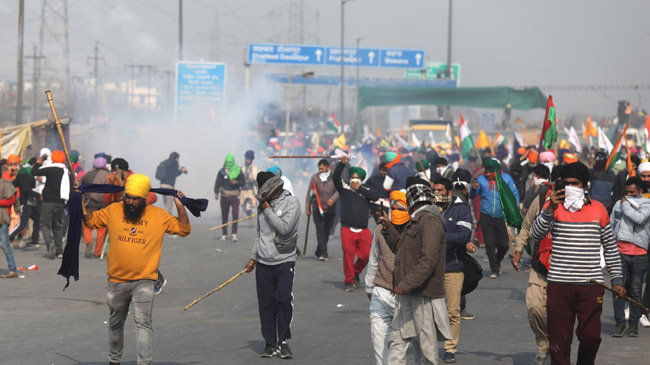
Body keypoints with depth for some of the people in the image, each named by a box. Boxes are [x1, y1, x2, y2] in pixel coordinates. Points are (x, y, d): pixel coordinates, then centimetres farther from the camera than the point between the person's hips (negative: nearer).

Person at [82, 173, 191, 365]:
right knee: (115, 323, 19)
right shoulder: (113, 210, 1)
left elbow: (184, 230, 1)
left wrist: (180, 207, -10)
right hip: (116, 280, 3)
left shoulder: (159, 215, -2)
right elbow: (90, 221, 12)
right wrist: (83, 201, -2)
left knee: (143, 322, -16)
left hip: (143, 282, -3)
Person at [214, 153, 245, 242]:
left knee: (235, 215, -10)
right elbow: (217, 182, -4)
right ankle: (224, 234, 16)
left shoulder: (238, 171, 2)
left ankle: (234, 234, -7)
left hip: (235, 196, -1)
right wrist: (216, 193, -15)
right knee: (224, 216, 7)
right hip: (224, 196, 1)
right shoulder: (222, 171, 0)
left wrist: (237, 182, -15)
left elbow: (243, 182, 6)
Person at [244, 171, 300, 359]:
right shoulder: (264, 204, 13)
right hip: (264, 263, 5)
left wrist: (268, 210, -11)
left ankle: (283, 341, -3)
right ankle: (270, 343, 12)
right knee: (266, 304, 4)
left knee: (284, 298, -15)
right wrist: (253, 257, 19)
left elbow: (284, 227, -19)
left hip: (284, 261, -5)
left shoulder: (291, 202, -5)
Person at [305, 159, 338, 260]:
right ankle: (323, 253, -16)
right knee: (320, 230, -13)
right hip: (317, 209, -1)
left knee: (326, 231, 9)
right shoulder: (315, 177, 1)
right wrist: (307, 208, 4)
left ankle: (319, 252, 25)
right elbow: (309, 193, 5)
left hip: (330, 209, 1)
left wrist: (333, 199, -29)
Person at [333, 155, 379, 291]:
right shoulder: (344, 188, 9)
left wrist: (359, 188, -5)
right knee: (348, 254, -6)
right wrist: (342, 163, -19)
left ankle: (356, 272, 24)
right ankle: (349, 281, 6)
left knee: (366, 255, -3)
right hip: (347, 229, -2)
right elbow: (336, 177, -6)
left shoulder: (366, 190, 14)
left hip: (363, 231, 2)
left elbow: (376, 196, -5)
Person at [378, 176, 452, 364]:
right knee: (396, 341, 6)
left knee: (426, 347, -1)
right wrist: (388, 229, 22)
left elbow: (428, 259, -24)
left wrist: (407, 283, -27)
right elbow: (400, 248, 31)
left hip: (423, 296, -10)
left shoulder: (430, 221, -15)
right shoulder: (415, 221, 19)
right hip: (406, 295, 10)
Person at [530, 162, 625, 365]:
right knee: (559, 340, 2)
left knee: (591, 336, -1)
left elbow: (610, 248, 14)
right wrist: (550, 209, -23)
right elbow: (536, 235, -12)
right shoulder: (553, 207, 3)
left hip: (591, 286, 1)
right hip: (559, 285, -1)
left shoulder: (599, 210, 8)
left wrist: (617, 280, 9)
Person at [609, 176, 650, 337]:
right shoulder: (619, 204, 14)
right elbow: (611, 226, 20)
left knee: (635, 290, 3)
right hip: (620, 251, 2)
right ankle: (620, 322, -1)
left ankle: (634, 323, 11)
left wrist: (626, 205, -4)